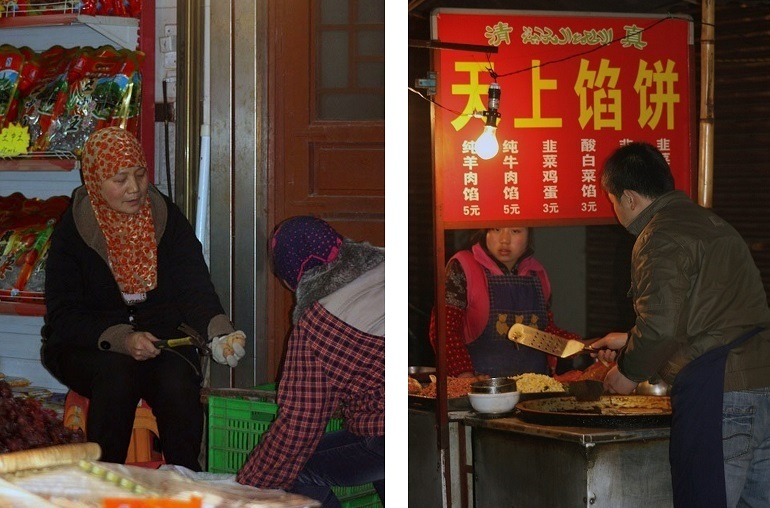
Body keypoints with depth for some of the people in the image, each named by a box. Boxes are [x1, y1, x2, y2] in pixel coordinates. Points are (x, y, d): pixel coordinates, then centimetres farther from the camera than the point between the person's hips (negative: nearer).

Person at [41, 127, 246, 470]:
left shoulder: (168, 220, 0)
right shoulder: (72, 232, -7)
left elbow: (195, 290, -9)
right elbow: (63, 316, -11)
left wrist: (220, 333, -32)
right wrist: (122, 339, -28)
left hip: (161, 338, 2)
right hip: (85, 346, -2)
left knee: (178, 380, -30)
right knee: (118, 373, -34)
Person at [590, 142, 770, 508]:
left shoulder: (661, 238, -9)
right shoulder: (709, 223, 22)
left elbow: (661, 325, -19)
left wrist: (629, 372, 0)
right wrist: (631, 342, 38)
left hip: (717, 394, -9)